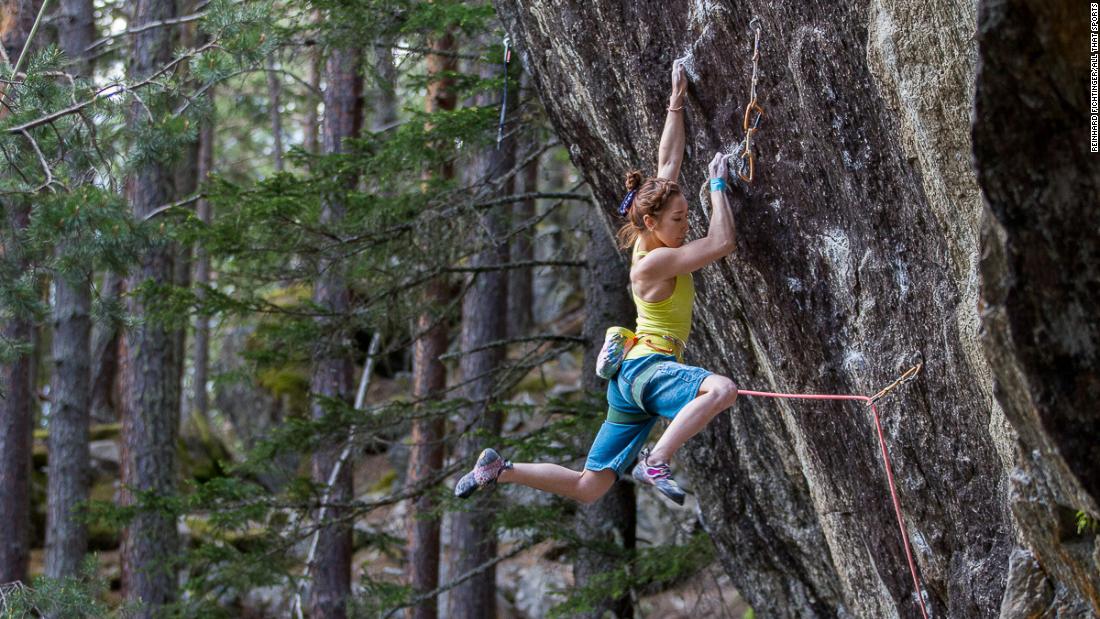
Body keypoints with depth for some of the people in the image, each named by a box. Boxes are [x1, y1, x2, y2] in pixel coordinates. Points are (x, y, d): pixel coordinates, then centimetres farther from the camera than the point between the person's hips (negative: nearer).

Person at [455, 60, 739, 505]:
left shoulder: (651, 240, 8)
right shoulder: (653, 263, -17)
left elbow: (669, 163, 15)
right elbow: (722, 242, -19)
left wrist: (677, 101, 18)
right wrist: (718, 185, -9)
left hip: (630, 375, 9)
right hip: (648, 367, -9)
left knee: (587, 488, 12)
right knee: (722, 388, -37)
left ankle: (498, 469, 13)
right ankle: (656, 463, -31)